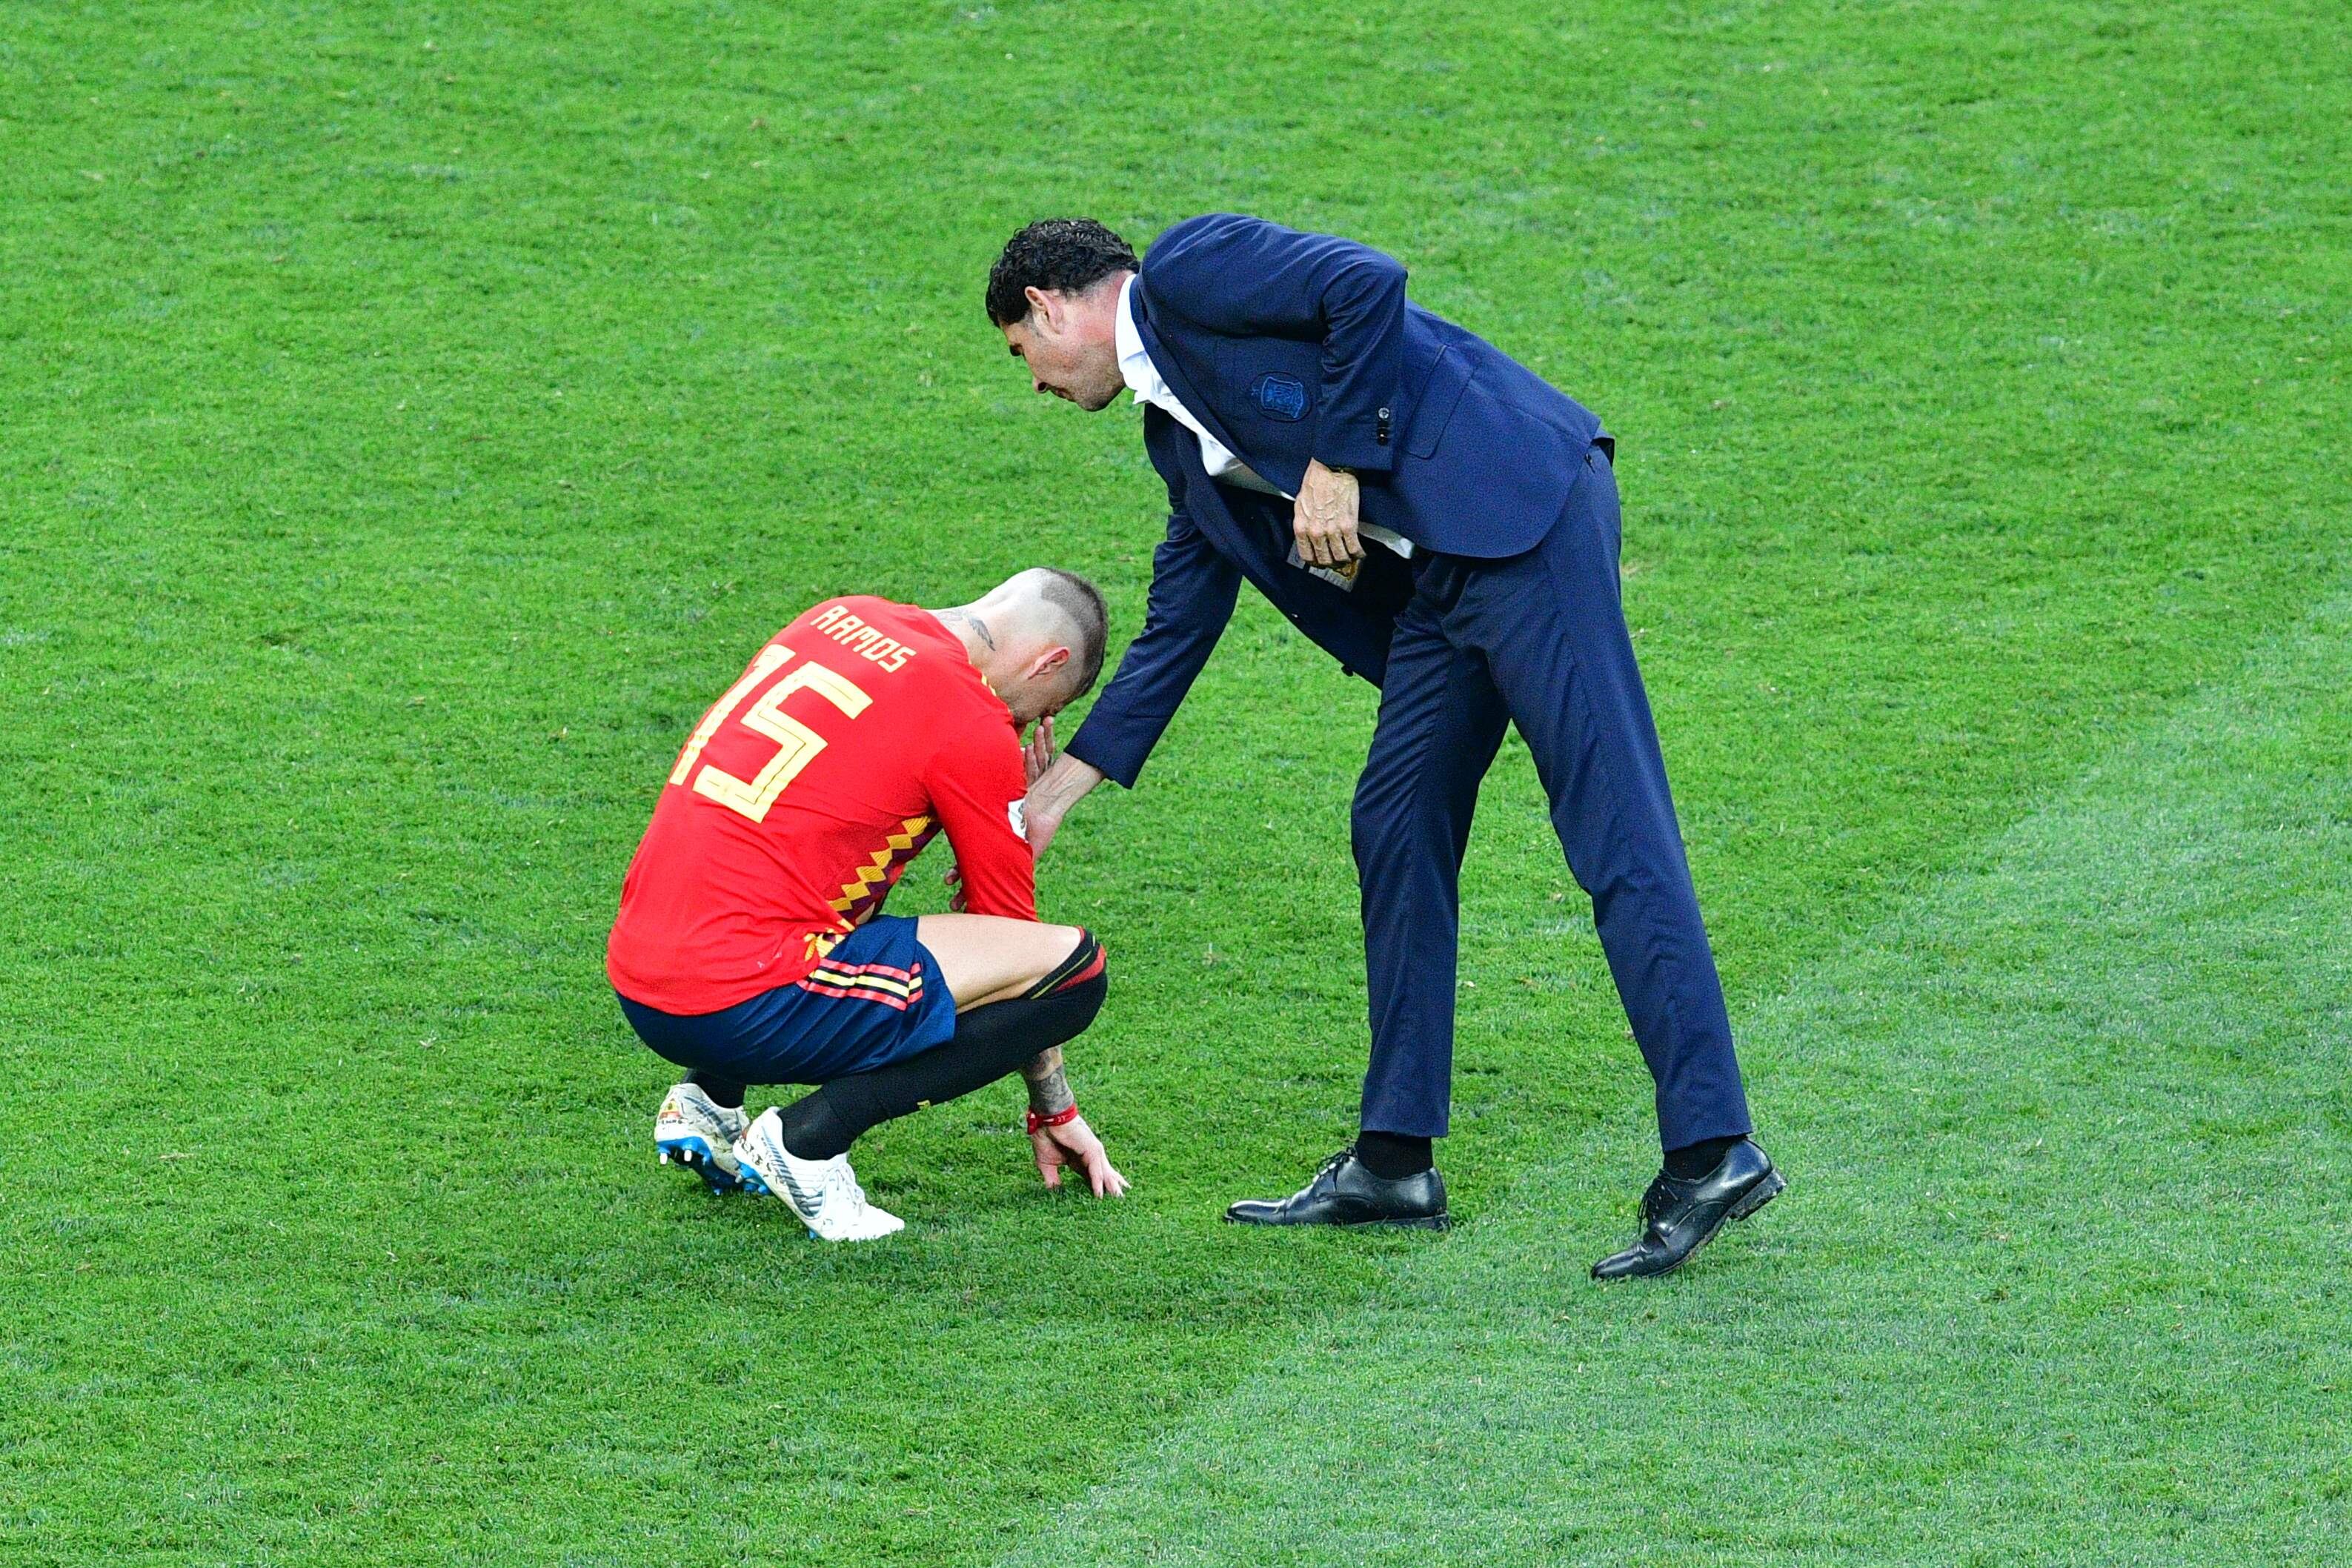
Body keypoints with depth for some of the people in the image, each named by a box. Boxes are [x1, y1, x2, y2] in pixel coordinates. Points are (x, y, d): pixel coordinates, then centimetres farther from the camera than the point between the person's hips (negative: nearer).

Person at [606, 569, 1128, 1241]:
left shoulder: (842, 618, 15)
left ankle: (708, 1101, 20)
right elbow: (1008, 922, 6)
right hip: (742, 1008, -8)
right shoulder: (973, 724, -5)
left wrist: (1011, 797, 22)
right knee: (1074, 964, -5)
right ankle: (808, 1136, -9)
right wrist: (1056, 1114, 18)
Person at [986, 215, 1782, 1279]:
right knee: (1398, 830, 13)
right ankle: (1395, 1161, 20)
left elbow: (1369, 285, -14)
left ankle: (1713, 1153, -18)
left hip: (1519, 508, -10)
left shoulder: (1185, 269, 0)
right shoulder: (1179, 430, 26)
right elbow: (1180, 621, 31)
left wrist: (1337, 464, -9)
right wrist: (1063, 783, 35)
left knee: (1614, 830, -13)